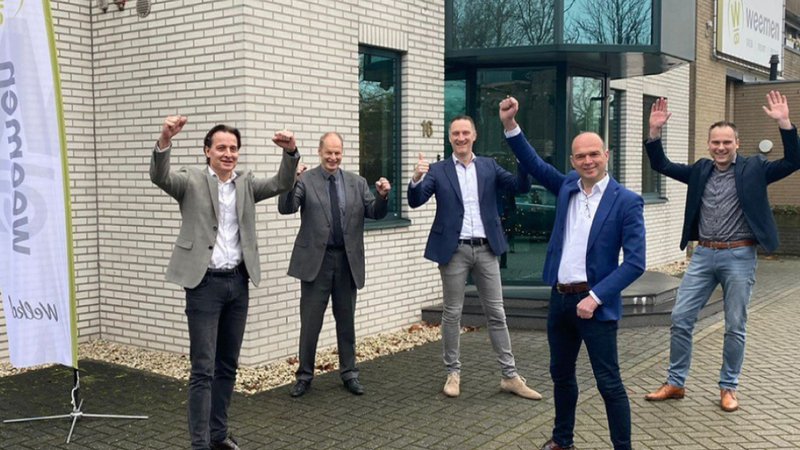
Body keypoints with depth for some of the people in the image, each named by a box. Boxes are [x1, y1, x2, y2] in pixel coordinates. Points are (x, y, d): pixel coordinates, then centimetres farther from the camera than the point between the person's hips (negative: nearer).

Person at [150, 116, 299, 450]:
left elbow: (281, 184, -2)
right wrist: (164, 141, -39)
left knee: (228, 365, 14)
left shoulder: (246, 183, 10)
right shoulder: (192, 180, -3)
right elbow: (159, 176, -20)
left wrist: (290, 153, -20)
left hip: (238, 282, 5)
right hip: (205, 283, -5)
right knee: (203, 368, -4)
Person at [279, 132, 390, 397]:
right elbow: (286, 208, -14)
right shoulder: (305, 180, -2)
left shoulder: (357, 183, 8)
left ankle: (349, 373, 25)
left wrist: (382, 196, -18)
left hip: (347, 261, 3)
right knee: (310, 322, 4)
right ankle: (305, 375, 18)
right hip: (316, 260, -2)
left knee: (346, 321, 13)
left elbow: (375, 213, 3)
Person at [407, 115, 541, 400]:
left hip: (486, 249, 2)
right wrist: (416, 179, -30)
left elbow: (520, 187, -2)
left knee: (496, 313, 7)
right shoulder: (438, 170, 1)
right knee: (452, 313, 6)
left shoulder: (489, 166, 8)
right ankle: (453, 373, 19)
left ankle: (510, 376, 14)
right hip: (455, 250, -2)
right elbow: (415, 201, -8)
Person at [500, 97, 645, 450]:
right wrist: (510, 124, 1)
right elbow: (534, 163, 14)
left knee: (609, 383, 1)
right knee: (561, 375, 18)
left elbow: (635, 262, -15)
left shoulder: (627, 202, -10)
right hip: (560, 299, 6)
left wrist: (596, 298, -20)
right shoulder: (567, 187, 6)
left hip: (595, 303, -6)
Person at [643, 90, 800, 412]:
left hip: (739, 257, -3)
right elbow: (661, 166, 10)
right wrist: (655, 132, -3)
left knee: (735, 327, 6)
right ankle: (675, 383, 15)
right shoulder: (700, 170, 8)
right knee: (680, 319, 2)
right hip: (703, 255, 3)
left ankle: (728, 388, 21)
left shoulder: (753, 169, -1)